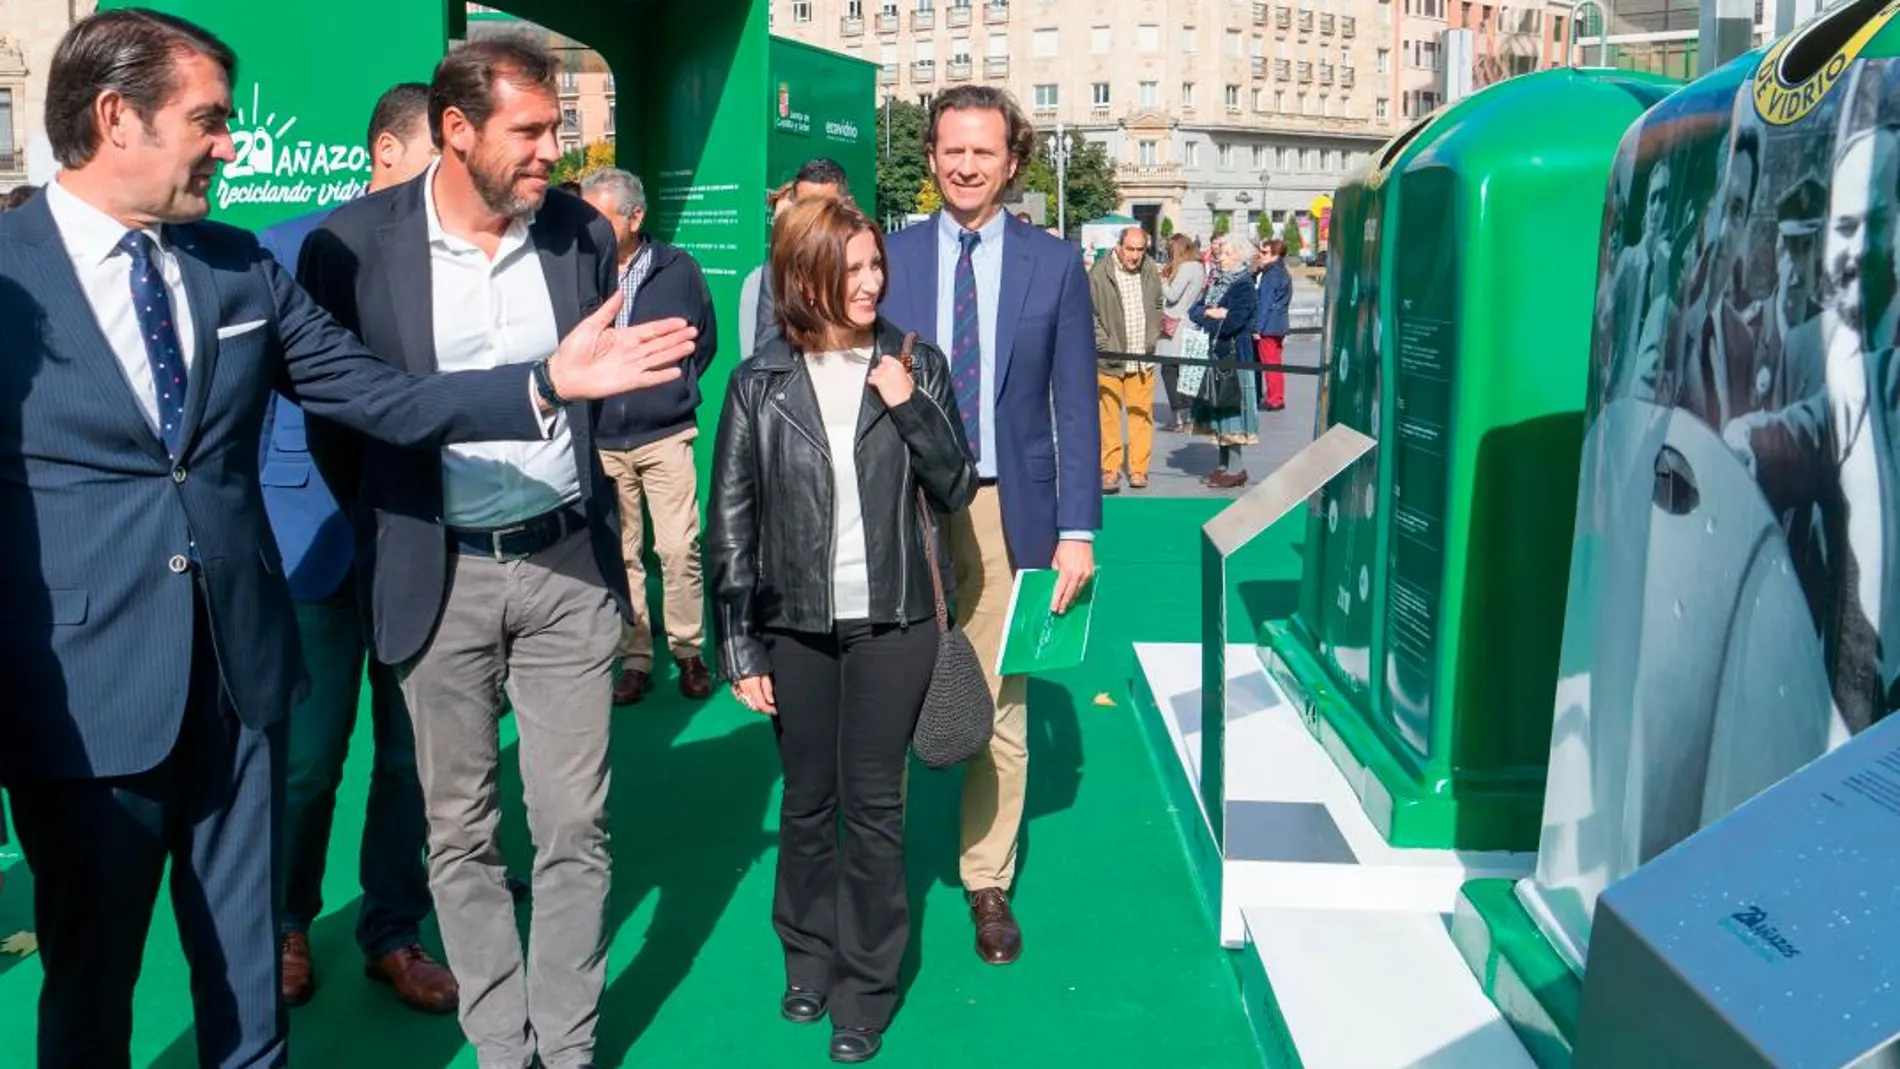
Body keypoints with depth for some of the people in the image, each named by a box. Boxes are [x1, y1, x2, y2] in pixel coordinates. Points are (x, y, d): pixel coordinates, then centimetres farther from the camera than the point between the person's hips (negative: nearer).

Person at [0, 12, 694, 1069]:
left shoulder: (244, 268, 5)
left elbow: (379, 394, 2)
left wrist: (548, 379, -10)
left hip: (238, 668, 4)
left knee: (245, 962, 18)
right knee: (91, 977, 15)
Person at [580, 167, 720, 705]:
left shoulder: (678, 269, -2)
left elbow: (706, 340, 11)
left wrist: (673, 391, 6)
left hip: (665, 437, -1)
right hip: (601, 442, 1)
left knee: (679, 548, -4)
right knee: (620, 555, 8)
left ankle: (689, 651, 13)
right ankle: (635, 658, 19)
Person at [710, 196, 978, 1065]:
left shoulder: (915, 366, 0)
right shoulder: (761, 382, -4)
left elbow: (956, 491, 1)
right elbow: (732, 521, -2)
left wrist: (911, 406, -14)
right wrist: (740, 649, -3)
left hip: (891, 623, 0)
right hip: (796, 626, 0)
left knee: (873, 806, 6)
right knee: (807, 801, 12)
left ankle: (867, 988, 20)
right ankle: (809, 957, 33)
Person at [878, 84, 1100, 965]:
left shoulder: (1054, 265, 3)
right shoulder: (889, 258, 4)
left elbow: (1075, 405, 2)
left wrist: (1077, 529, -4)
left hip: (1007, 510, 0)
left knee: (999, 709, 7)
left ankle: (988, 885, 23)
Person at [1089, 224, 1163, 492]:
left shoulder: (1150, 272, 6)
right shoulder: (1099, 274, -9)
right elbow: (1089, 316, -6)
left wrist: (1153, 337, 10)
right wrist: (1104, 345, -12)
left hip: (1142, 359, 4)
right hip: (1110, 360, -4)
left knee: (1142, 415, 6)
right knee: (1109, 416, 1)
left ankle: (1138, 469, 15)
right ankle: (1109, 469, 9)